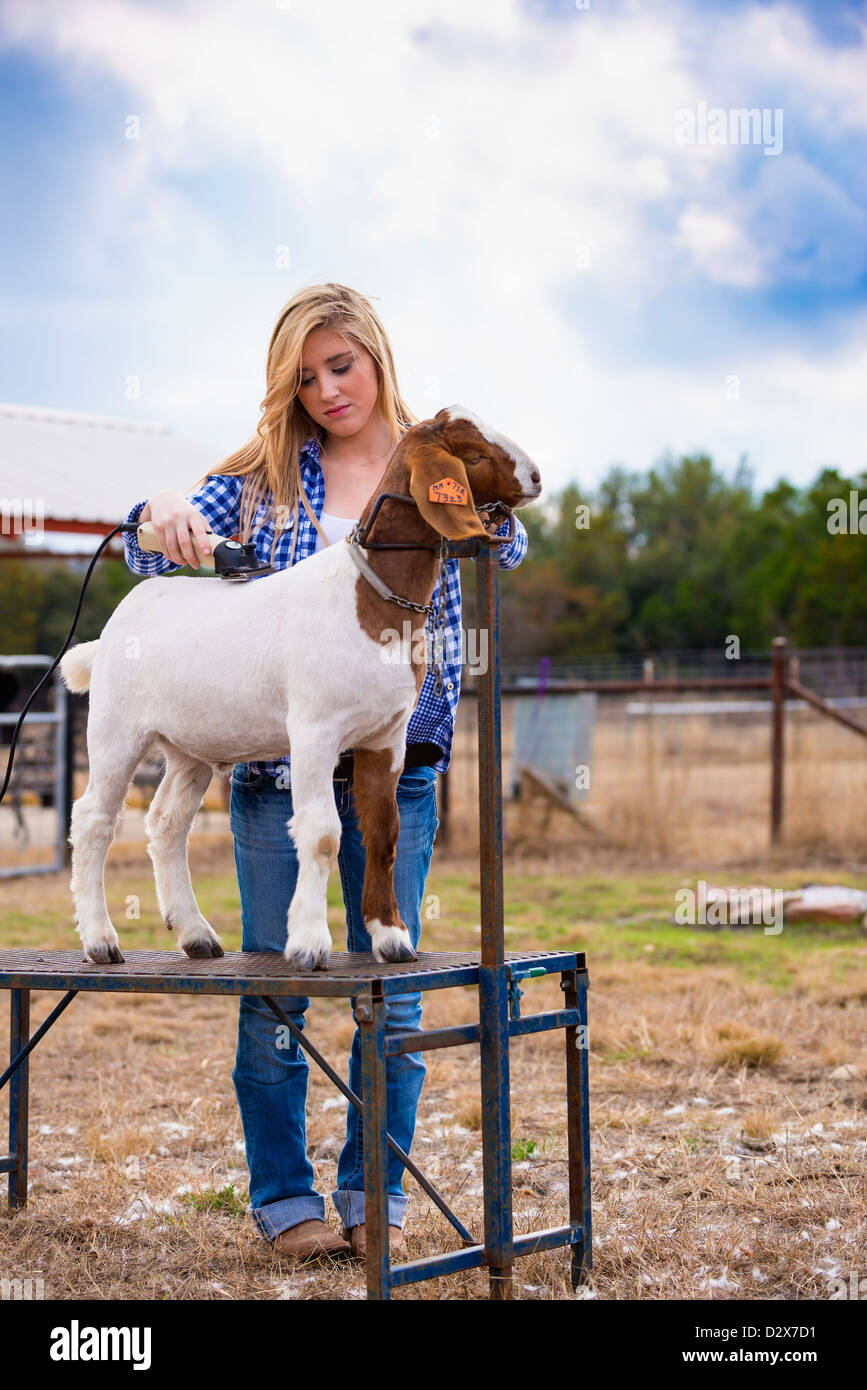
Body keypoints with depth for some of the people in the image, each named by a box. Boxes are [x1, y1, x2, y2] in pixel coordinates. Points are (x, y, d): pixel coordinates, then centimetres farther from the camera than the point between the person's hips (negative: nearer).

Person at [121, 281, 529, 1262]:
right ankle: (283, 1198, 12)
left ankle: (374, 1196, 14)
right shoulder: (265, 474, 8)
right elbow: (154, 553, 4)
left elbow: (505, 549, -10)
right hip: (271, 757, 1)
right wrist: (162, 515, -20)